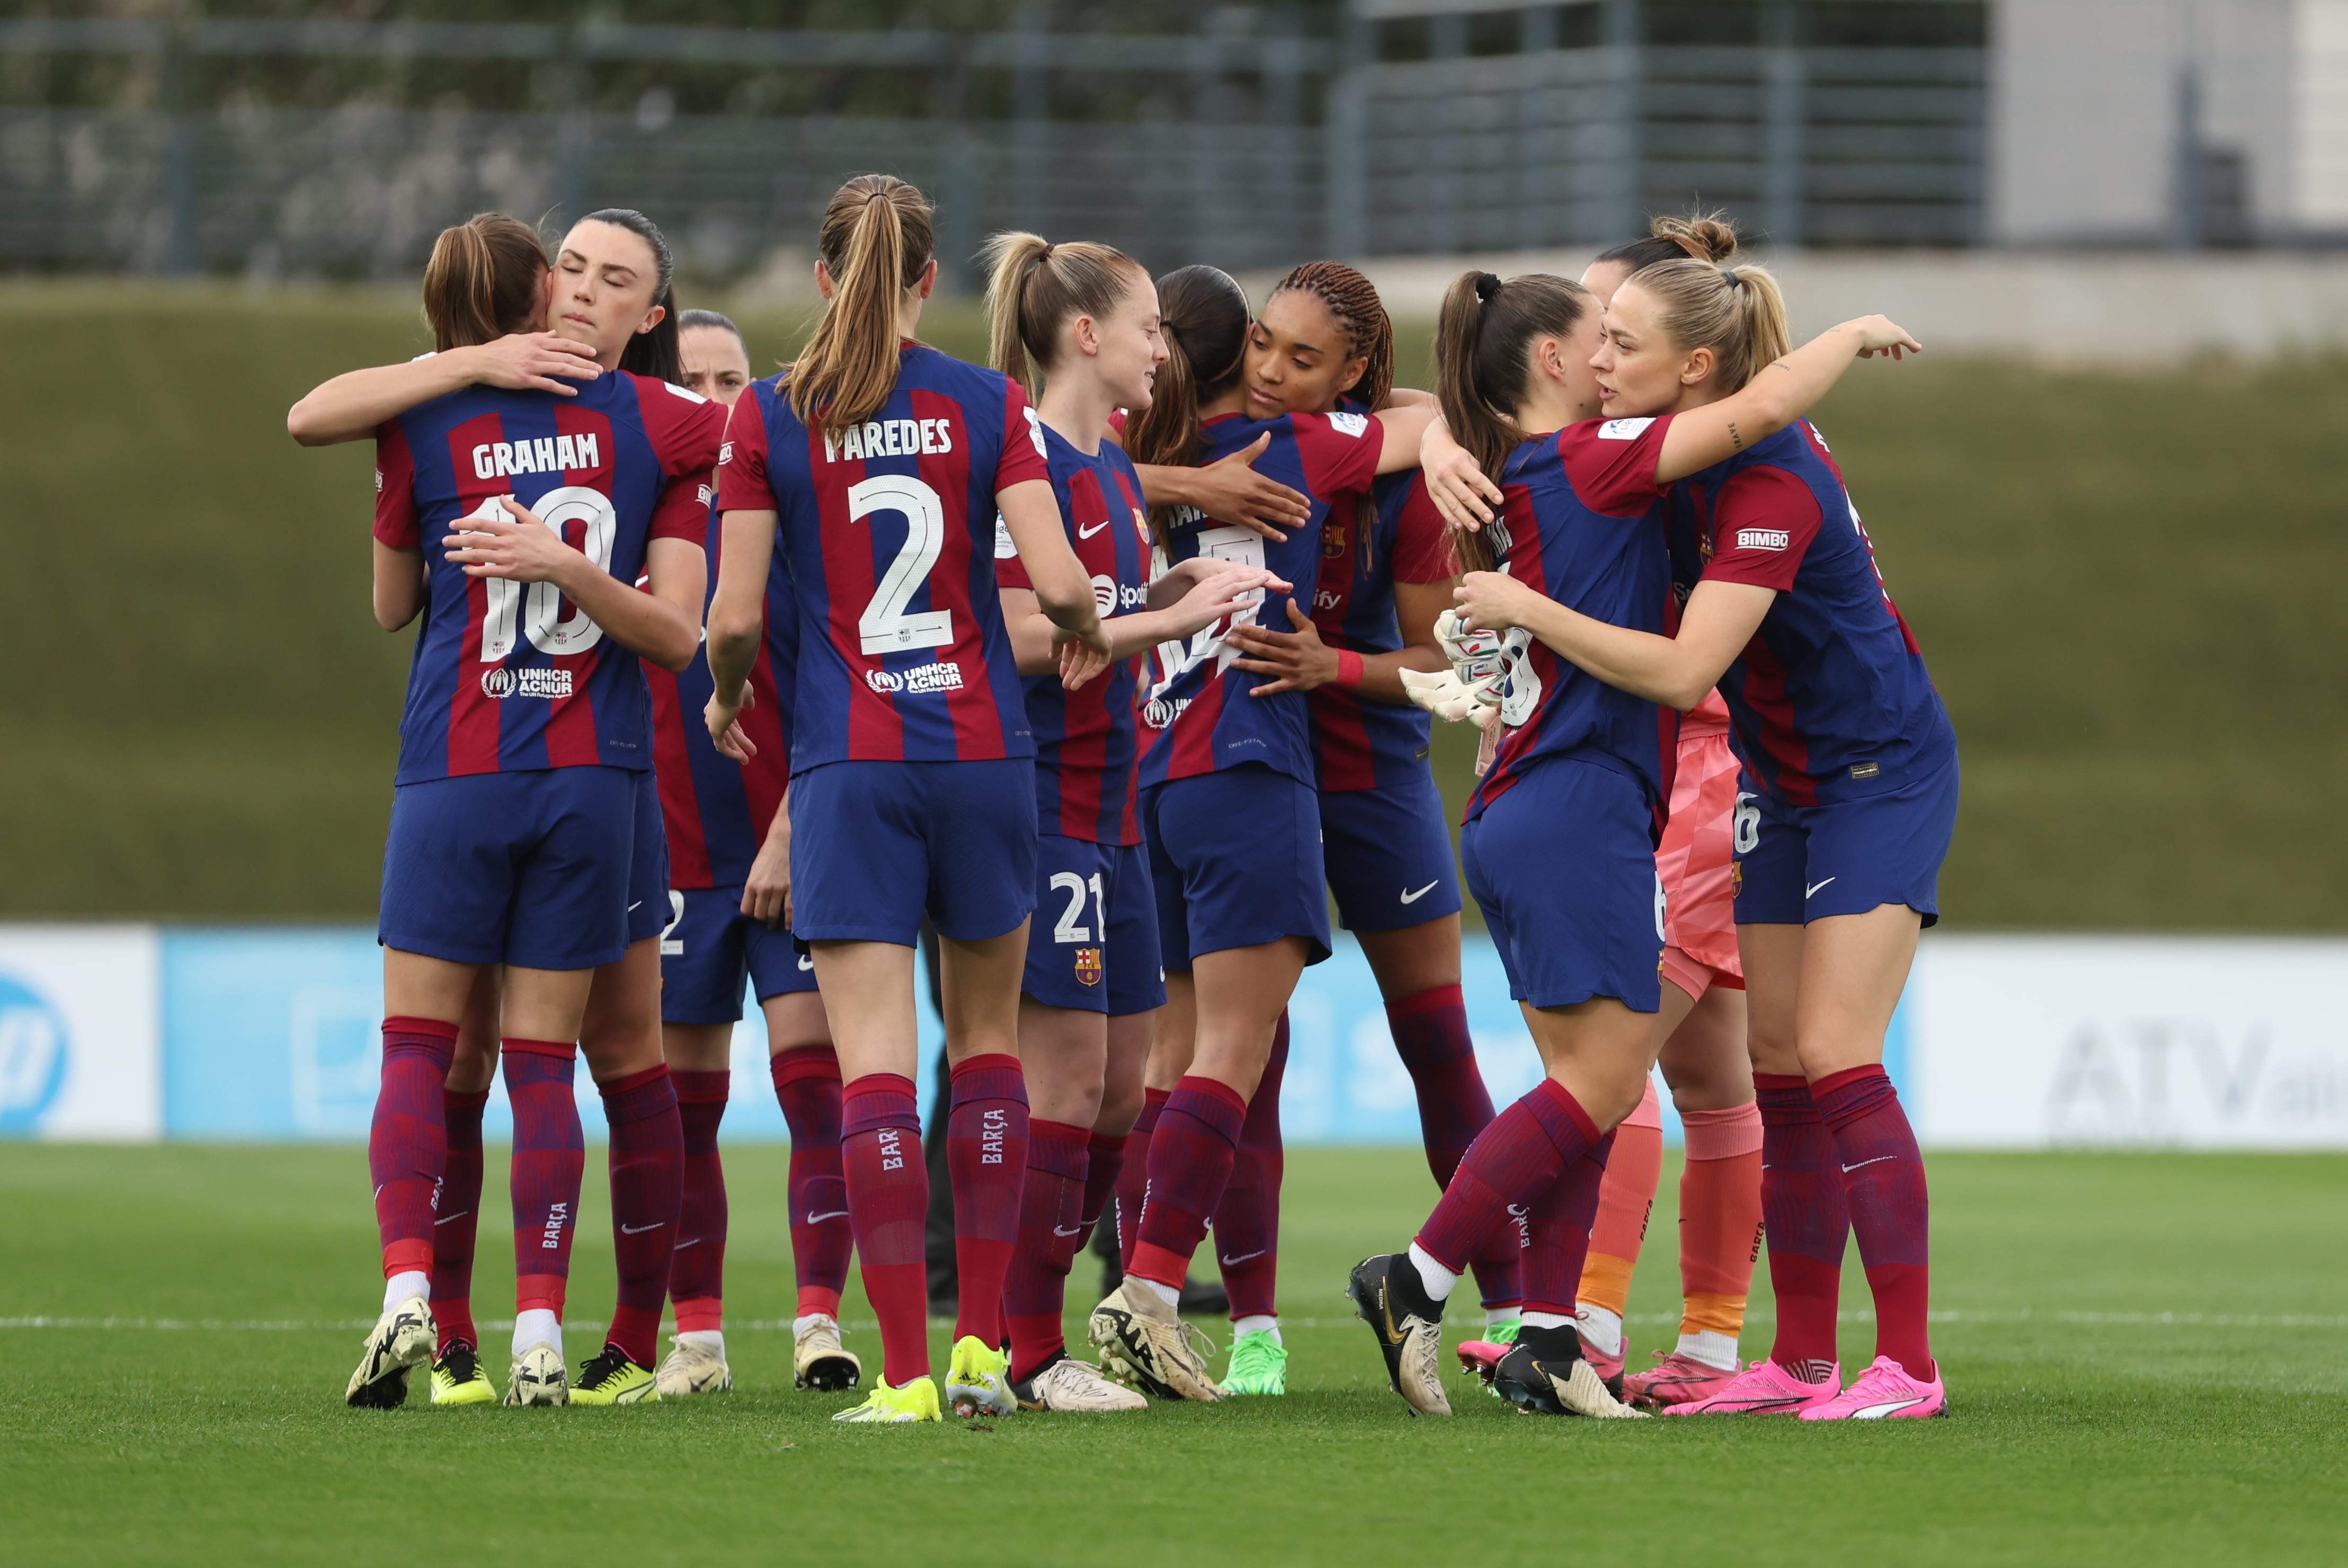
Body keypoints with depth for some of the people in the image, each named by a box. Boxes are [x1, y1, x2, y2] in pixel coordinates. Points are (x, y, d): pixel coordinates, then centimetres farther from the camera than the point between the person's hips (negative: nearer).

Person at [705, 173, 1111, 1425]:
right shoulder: (989, 404, 0)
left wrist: (725, 699, 17)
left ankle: (906, 1369, -11)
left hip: (849, 768, -2)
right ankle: (981, 1340, 14)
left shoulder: (769, 415, -2)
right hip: (982, 755, 2)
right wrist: (1089, 632, 15)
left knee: (874, 1063, -5)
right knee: (987, 1039, 17)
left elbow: (736, 614, -3)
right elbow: (1055, 579, -7)